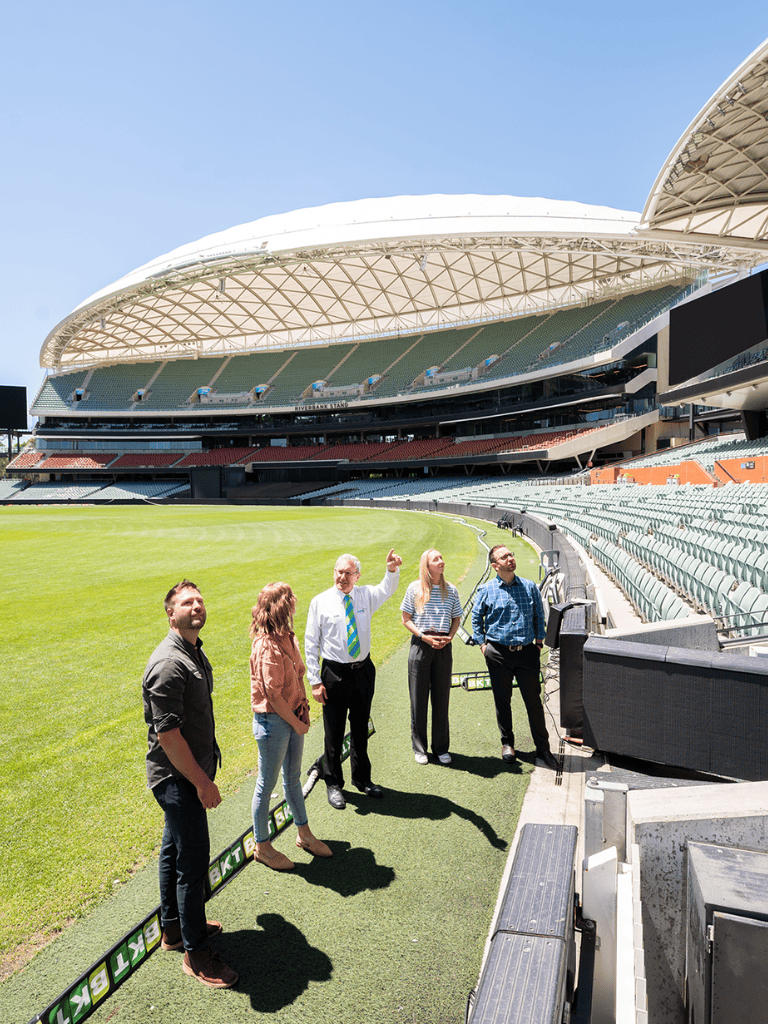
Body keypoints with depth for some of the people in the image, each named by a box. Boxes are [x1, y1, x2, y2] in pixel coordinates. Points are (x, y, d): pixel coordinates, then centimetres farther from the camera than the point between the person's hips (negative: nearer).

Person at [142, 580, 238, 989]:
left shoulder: (193, 652, 7)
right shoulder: (169, 663, -26)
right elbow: (167, 733, -27)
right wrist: (202, 783, -22)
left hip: (187, 773, 10)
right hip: (178, 777, -10)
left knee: (175, 849, 22)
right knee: (193, 861, 0)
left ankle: (174, 927, 39)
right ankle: (196, 952, 16)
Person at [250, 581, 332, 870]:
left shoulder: (287, 636, 3)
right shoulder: (268, 646, -26)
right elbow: (273, 694, -23)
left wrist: (303, 708, 1)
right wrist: (296, 723, -13)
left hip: (293, 716, 9)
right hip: (273, 721, -9)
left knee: (293, 777, 22)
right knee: (267, 784, 9)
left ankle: (303, 833, 39)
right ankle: (262, 846, 27)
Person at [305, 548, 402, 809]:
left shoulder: (365, 596, 0)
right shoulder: (320, 602, -7)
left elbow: (387, 590, -21)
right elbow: (311, 643, -6)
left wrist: (392, 570, -43)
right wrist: (315, 681, -9)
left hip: (364, 671, 3)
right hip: (335, 673, -3)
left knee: (361, 729, 18)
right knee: (334, 732, 8)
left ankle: (362, 778, 37)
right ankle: (333, 784, 28)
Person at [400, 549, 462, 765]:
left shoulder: (451, 590, 4)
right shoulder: (415, 588, -3)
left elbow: (456, 619, 13)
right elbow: (406, 619, 1)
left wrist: (449, 638, -5)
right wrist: (424, 637, -11)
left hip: (443, 647, 2)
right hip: (420, 645, -2)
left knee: (442, 699, 8)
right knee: (419, 699, 4)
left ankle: (441, 748, 22)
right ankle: (419, 748, 19)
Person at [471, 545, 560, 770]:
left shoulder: (529, 587, 5)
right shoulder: (486, 590, 0)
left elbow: (539, 616, 14)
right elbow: (476, 619, 10)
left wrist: (539, 641, 8)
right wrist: (482, 644, 3)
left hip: (527, 652, 1)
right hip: (499, 653, -1)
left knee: (534, 701, 4)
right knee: (502, 701, 10)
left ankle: (543, 748, 16)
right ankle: (507, 743, 28)